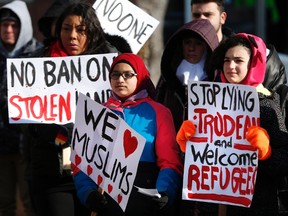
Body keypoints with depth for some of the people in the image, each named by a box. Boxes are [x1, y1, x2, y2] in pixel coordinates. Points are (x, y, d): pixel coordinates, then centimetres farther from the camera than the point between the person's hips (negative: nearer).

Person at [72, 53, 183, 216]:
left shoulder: (158, 113, 5)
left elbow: (169, 161, -4)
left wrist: (164, 193, -23)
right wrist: (88, 192, -15)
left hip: (146, 200, -2)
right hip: (107, 199, 2)